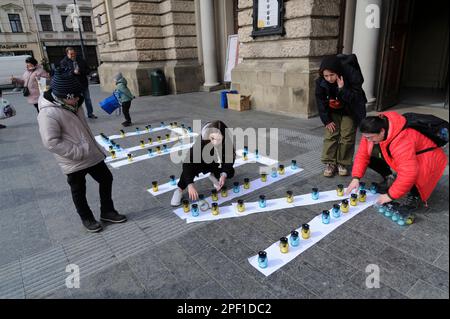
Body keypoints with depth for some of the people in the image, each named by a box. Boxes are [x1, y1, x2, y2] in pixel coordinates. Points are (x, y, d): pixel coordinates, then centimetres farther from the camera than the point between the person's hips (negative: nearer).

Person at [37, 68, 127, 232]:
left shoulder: (73, 105, 3)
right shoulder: (48, 114, -23)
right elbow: (51, 142, -25)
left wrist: (95, 147, 17)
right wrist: (78, 152, -23)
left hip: (92, 155, 8)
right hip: (74, 162, -8)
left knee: (106, 179, 15)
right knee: (79, 191, 12)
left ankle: (107, 211, 32)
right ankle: (87, 218, 33)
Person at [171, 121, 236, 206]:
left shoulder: (228, 142, -30)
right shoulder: (202, 142, -37)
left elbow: (229, 161, -19)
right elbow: (187, 163, -42)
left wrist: (224, 175, -39)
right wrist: (190, 184, -53)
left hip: (216, 164, 3)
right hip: (201, 163, -3)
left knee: (230, 173, -21)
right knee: (191, 166, -33)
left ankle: (214, 175, 10)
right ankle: (179, 190, -15)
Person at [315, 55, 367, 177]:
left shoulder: (352, 78, -29)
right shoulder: (320, 82, -22)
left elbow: (355, 100, -30)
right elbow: (320, 102, -11)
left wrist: (342, 89, -44)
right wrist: (327, 120, -12)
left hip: (350, 112, -2)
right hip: (333, 112, 2)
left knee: (347, 137, -2)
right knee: (330, 135, -4)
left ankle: (342, 163, 11)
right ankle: (330, 163, 4)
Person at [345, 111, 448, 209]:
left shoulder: (402, 140, -40)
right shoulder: (372, 133, -18)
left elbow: (408, 173, -42)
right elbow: (362, 154, -11)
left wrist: (390, 195, -33)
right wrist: (356, 178, -20)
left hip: (424, 159, -8)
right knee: (370, 155, -12)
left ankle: (415, 194, -7)